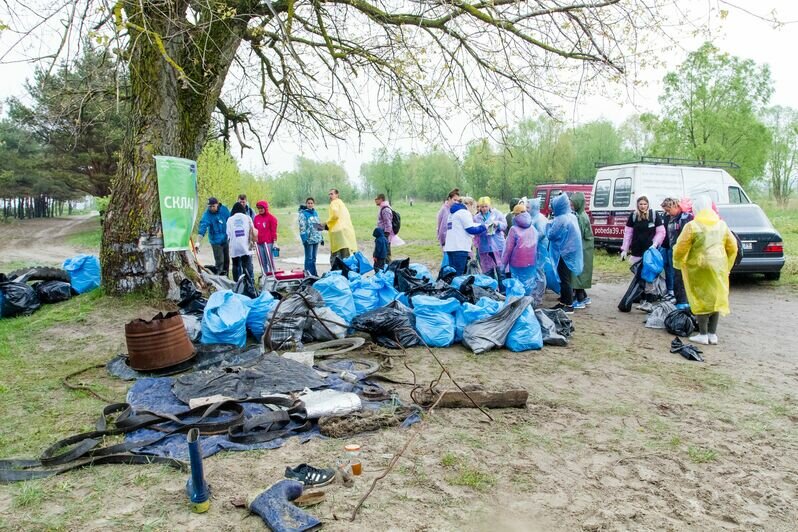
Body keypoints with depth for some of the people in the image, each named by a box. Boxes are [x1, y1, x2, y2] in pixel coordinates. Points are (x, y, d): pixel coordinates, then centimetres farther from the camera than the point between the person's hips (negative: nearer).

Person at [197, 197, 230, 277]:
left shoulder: (224, 209, -7)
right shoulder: (207, 214, -18)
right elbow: (202, 228, -26)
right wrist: (198, 242, -36)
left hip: (226, 239, 5)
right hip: (216, 241, -5)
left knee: (226, 260, 15)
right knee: (219, 261, -11)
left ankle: (225, 277, 30)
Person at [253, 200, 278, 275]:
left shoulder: (271, 217, -2)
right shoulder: (256, 217, 12)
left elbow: (274, 230, -4)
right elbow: (254, 230, 15)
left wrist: (274, 242, -7)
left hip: (268, 243, -5)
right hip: (259, 243, 5)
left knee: (270, 261, -4)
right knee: (262, 262, 7)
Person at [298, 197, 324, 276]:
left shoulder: (315, 213, 14)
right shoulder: (303, 214, -5)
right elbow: (302, 227, -12)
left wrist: (321, 237, 15)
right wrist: (304, 239, -20)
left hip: (316, 239, 6)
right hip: (308, 239, -6)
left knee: (313, 258, 11)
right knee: (309, 258, -4)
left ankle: (314, 274, 16)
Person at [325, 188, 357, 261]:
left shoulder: (334, 202, 1)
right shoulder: (341, 203, 29)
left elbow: (335, 215, -15)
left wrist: (327, 224, -4)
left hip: (339, 232, -9)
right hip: (348, 232, 9)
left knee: (334, 259, -11)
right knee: (345, 258, 11)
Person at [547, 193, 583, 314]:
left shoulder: (560, 220, -21)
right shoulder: (572, 217, 8)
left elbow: (551, 235, -16)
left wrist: (549, 224, 0)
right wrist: (553, 223, 13)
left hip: (564, 253, -9)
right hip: (570, 252, 9)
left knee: (565, 280, -3)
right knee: (564, 278, 16)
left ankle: (569, 306, 1)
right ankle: (563, 302, 24)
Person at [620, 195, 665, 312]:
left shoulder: (654, 215, -2)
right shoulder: (633, 216, 4)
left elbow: (661, 232, 1)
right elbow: (628, 233, 6)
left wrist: (655, 244, -14)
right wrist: (624, 249, 2)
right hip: (636, 251, 3)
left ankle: (649, 301, -4)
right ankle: (642, 297, 19)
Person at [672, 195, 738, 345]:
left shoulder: (692, 226, -10)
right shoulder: (722, 225, 6)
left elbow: (680, 248, -10)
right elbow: (732, 247, 10)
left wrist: (678, 263, 9)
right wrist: (727, 265, 21)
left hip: (699, 267, -4)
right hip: (718, 266, 4)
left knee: (701, 299, 4)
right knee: (715, 298, 12)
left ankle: (703, 335, 6)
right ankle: (713, 334, 16)